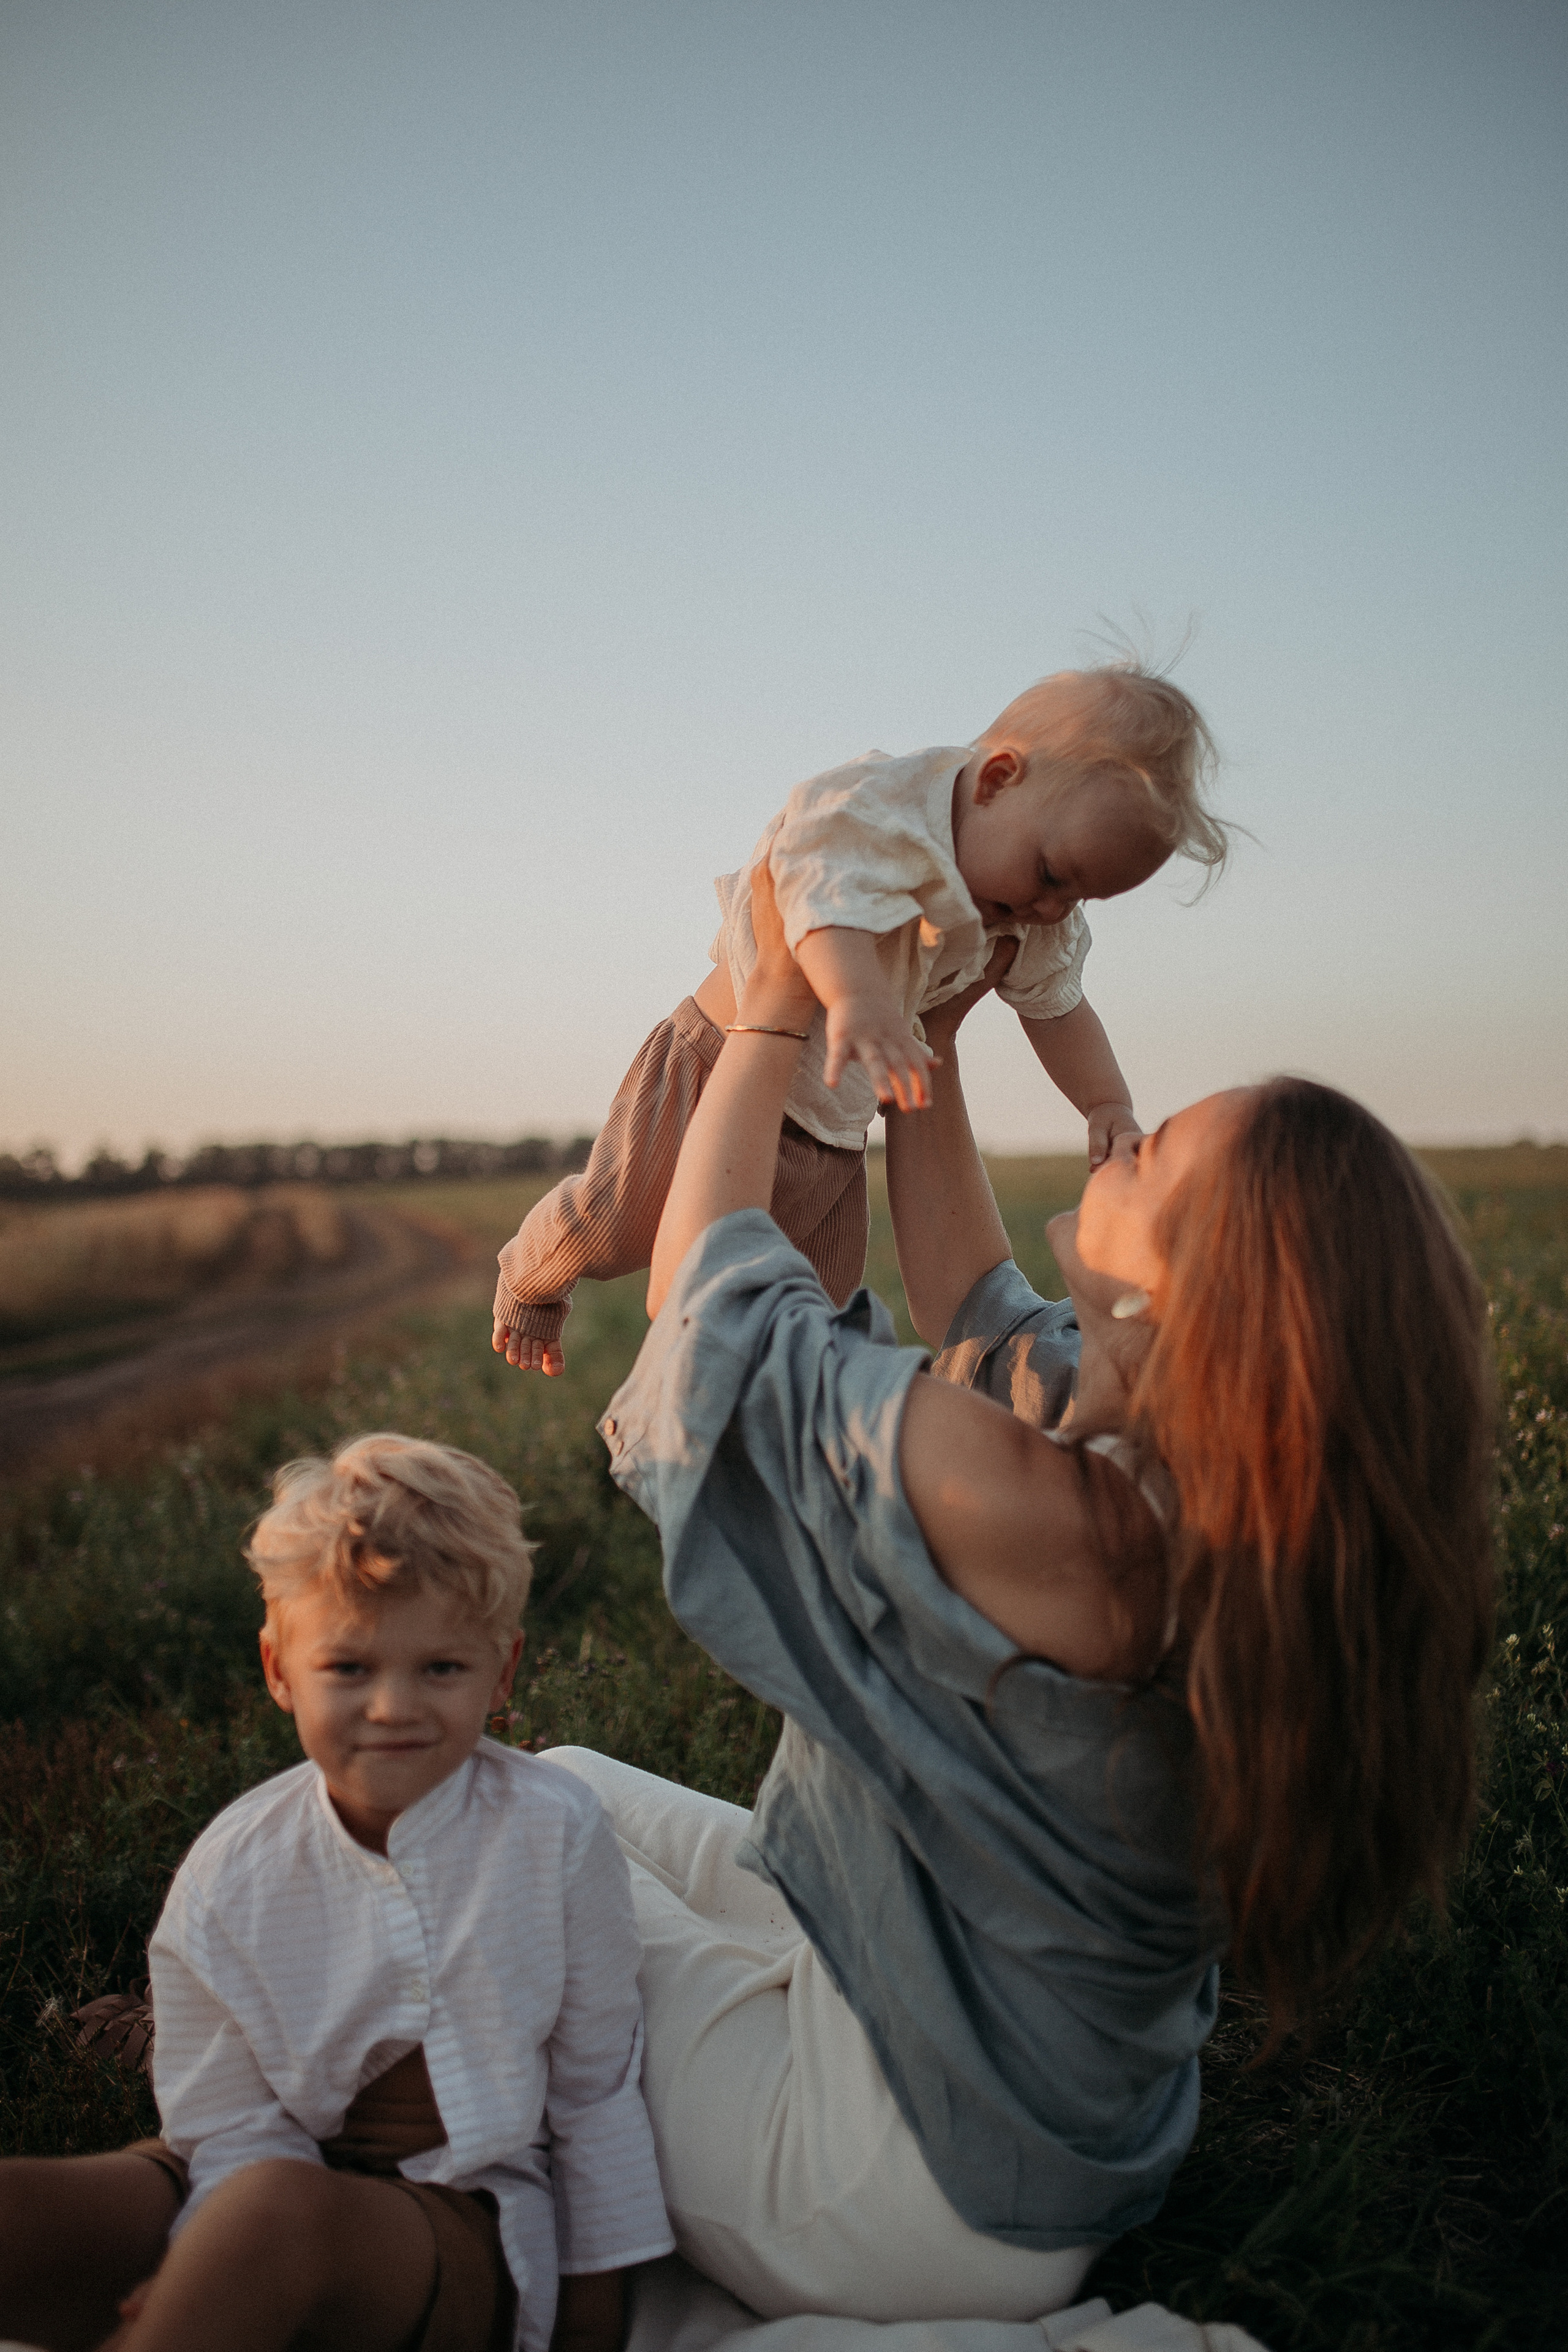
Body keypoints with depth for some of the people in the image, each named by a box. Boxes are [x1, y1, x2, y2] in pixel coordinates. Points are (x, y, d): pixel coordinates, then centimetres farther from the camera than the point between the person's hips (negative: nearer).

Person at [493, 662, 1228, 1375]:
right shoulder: (876, 809, -27)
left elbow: (1056, 1005, 14)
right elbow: (827, 896, -47)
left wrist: (1108, 1106, 1)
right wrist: (857, 999, -66)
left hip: (832, 1127, 7)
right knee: (612, 1227, -10)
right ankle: (530, 1284, 25)